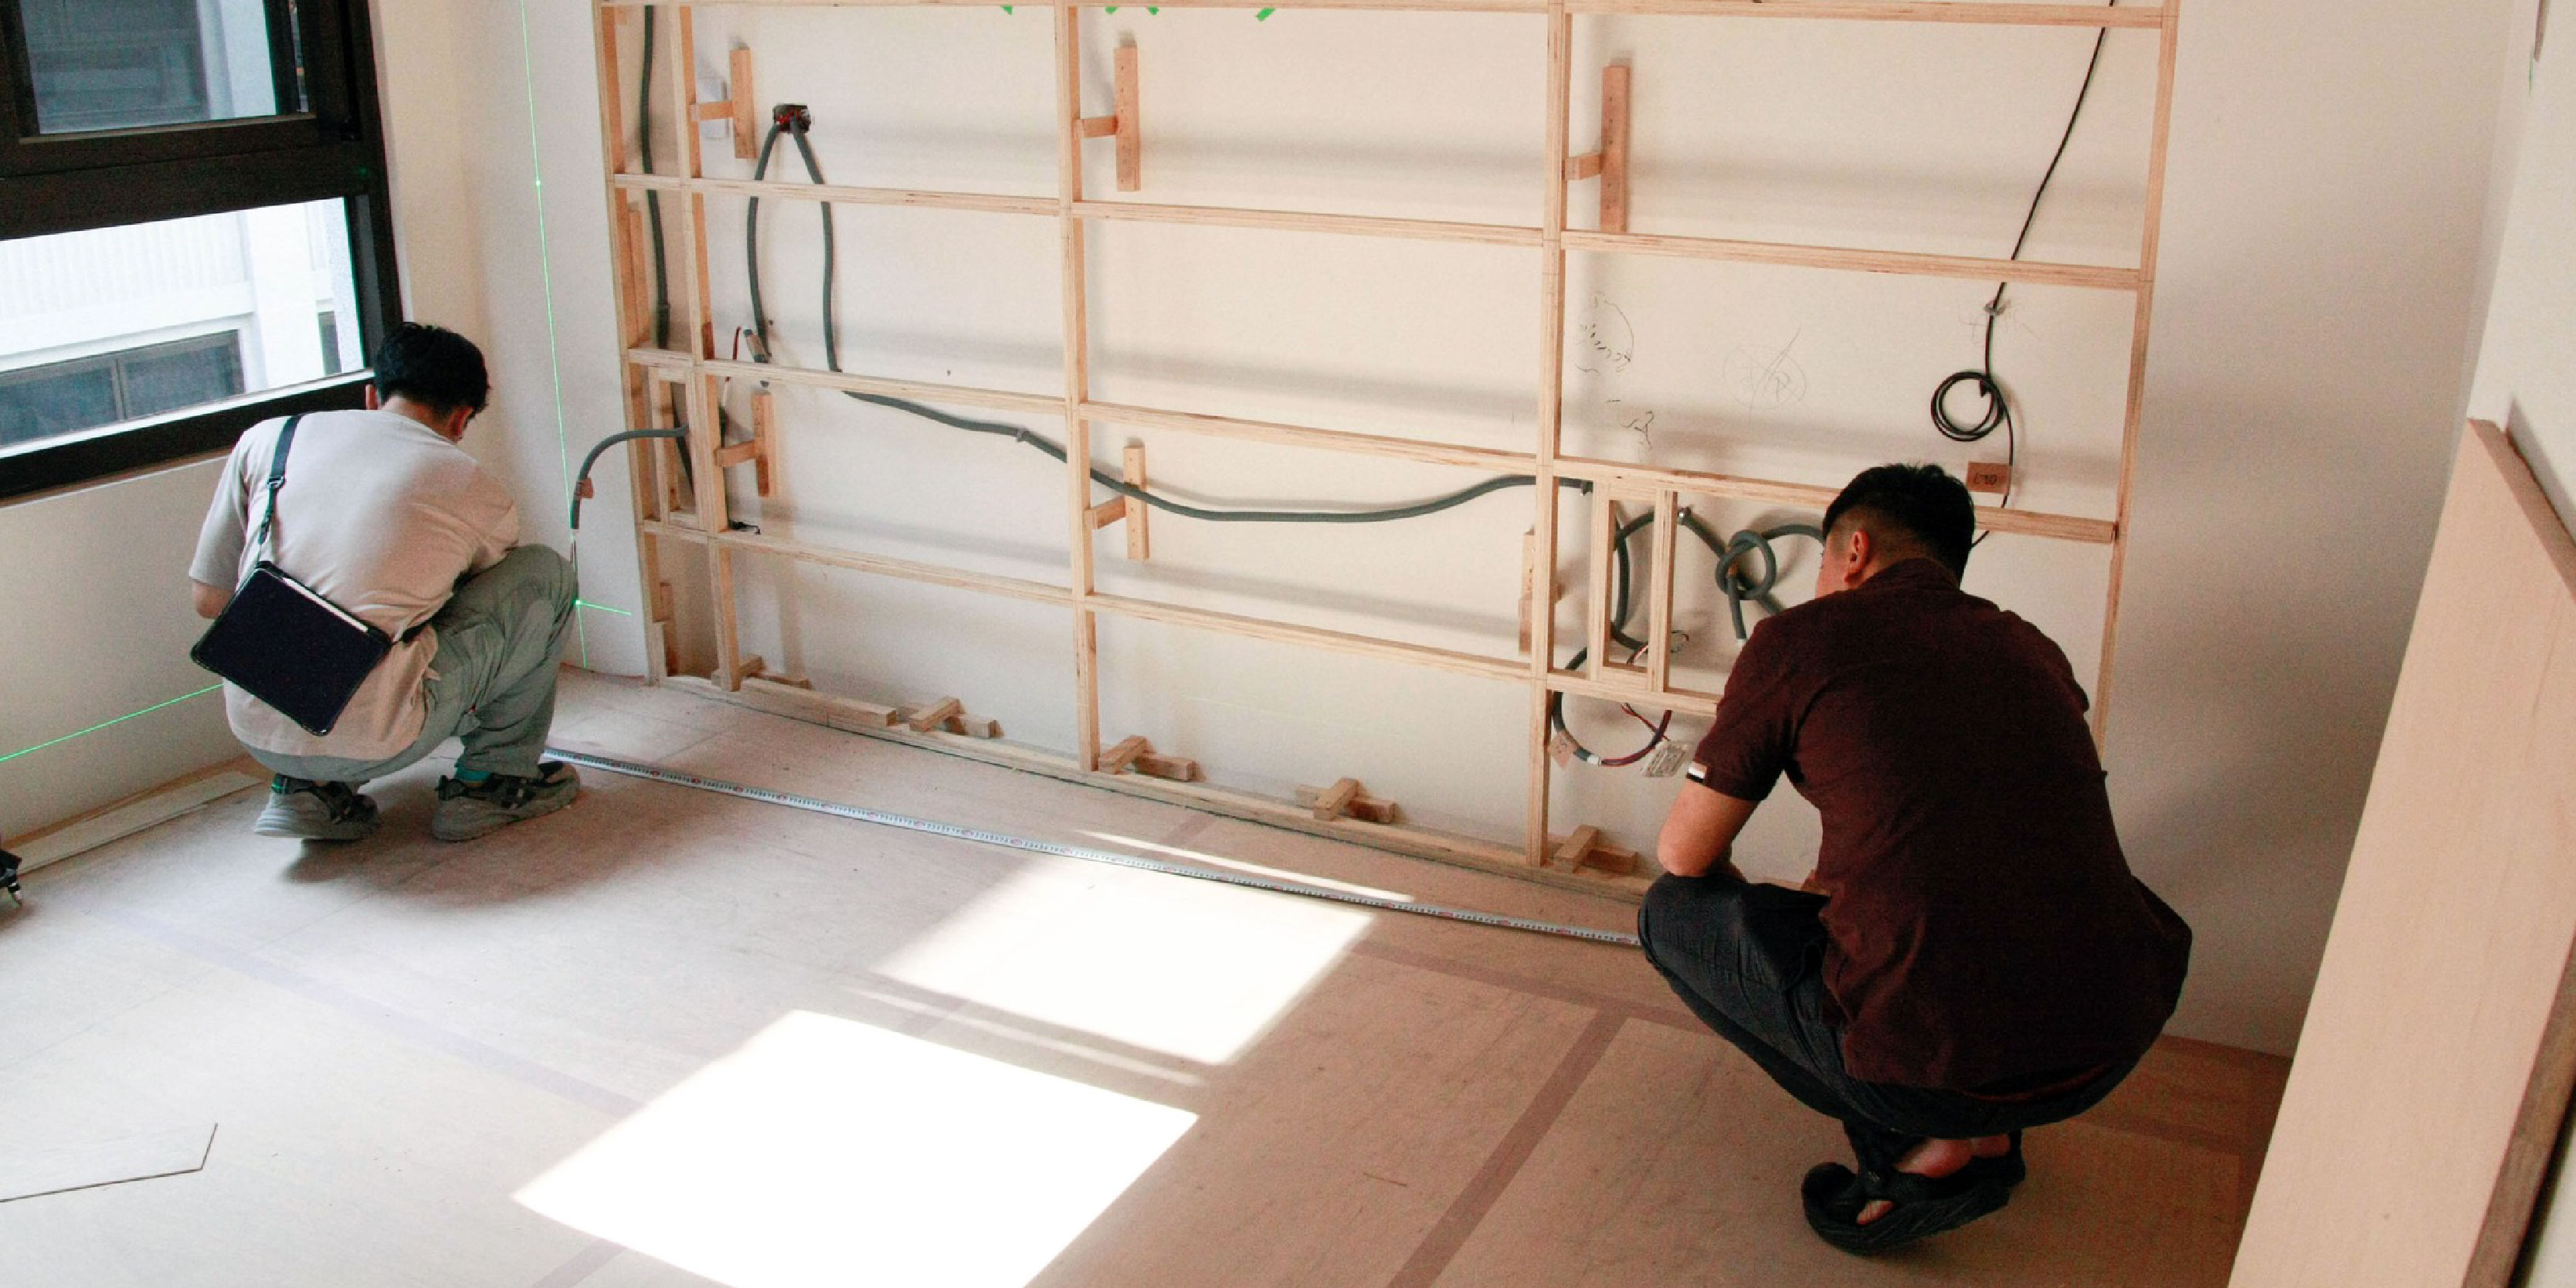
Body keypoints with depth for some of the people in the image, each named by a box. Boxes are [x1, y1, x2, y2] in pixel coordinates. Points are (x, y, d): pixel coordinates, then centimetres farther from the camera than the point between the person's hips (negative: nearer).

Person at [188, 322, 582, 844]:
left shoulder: (267, 438, 11)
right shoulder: (479, 493, 6)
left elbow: (209, 599, 16)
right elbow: (496, 609, 25)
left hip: (255, 735, 5)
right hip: (372, 744, -4)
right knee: (546, 571, 12)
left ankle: (308, 789, 17)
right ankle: (493, 781, 15)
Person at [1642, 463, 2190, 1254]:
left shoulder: (1801, 638, 1)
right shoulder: (2032, 651, 17)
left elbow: (1683, 856, 9)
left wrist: (1755, 918, 32)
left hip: (1940, 1064, -6)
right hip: (2120, 1048, 7)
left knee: (1674, 911, 15)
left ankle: (1922, 1151, 8)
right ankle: (1987, 1134, 23)